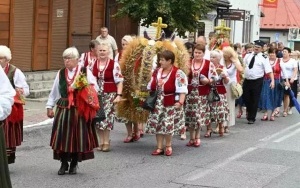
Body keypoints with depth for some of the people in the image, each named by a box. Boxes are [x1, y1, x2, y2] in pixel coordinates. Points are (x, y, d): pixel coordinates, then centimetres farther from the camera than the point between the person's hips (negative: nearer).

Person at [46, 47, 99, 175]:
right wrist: (49, 106, 9)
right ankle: (64, 163, 13)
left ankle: (74, 164, 18)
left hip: (80, 109, -2)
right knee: (62, 136, 0)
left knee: (78, 136, 2)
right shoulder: (60, 73, 9)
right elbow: (54, 92, 12)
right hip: (63, 108, 2)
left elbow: (95, 88, 2)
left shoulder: (85, 72, 0)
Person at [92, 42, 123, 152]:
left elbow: (119, 81, -7)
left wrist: (119, 95, -13)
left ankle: (106, 142, 7)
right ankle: (101, 142, 17)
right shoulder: (94, 64, 9)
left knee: (107, 118, -7)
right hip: (96, 95, 5)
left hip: (109, 95, -4)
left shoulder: (114, 65, -6)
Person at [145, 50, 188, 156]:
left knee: (167, 125, -5)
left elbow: (182, 89, -16)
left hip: (170, 104, -6)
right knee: (156, 124, 4)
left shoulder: (178, 73, -11)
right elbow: (151, 88, 18)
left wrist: (180, 102, -22)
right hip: (157, 103, 6)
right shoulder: (157, 72, 11)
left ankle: (168, 146, 16)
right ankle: (159, 148, 12)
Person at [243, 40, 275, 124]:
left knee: (254, 100, 3)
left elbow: (269, 70, -12)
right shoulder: (248, 56, 8)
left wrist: (272, 80, -21)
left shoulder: (264, 58, -7)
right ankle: (249, 112, 37)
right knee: (246, 98, 10)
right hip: (247, 80, 4)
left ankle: (251, 118, 14)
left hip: (257, 81, -4)